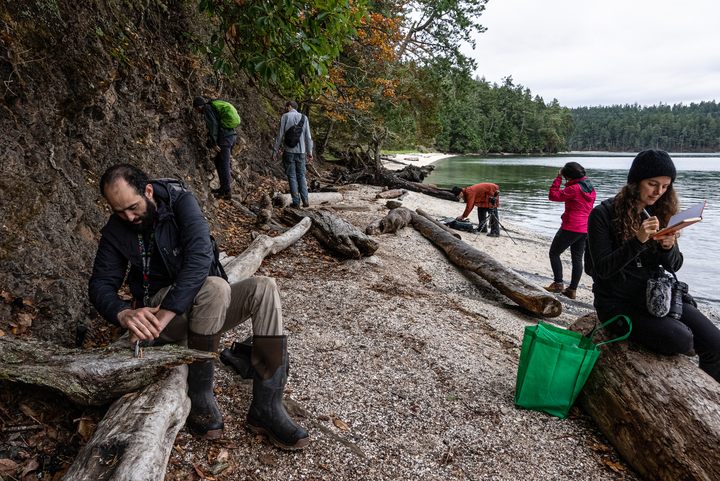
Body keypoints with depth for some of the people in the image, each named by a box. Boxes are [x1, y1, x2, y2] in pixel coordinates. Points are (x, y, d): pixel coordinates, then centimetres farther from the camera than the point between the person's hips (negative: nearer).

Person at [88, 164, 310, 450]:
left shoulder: (180, 201, -9)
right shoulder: (115, 231, -2)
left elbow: (200, 255, -23)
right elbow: (100, 285, -5)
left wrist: (168, 311, -33)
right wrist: (123, 314, -29)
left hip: (208, 308, 2)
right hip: (156, 315, -2)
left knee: (264, 289, -26)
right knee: (215, 287, -34)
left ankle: (266, 407, -26)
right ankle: (200, 397, -21)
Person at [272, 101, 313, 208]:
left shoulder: (284, 117, -2)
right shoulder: (304, 118, 7)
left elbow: (280, 135, -5)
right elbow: (308, 137, 5)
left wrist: (275, 151, 0)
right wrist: (309, 152, 11)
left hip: (289, 151, -3)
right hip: (301, 151, 3)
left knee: (292, 176, 2)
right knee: (301, 176, 11)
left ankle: (296, 201, 0)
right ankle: (305, 200, 2)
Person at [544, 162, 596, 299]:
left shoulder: (574, 188, -17)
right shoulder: (591, 188, 10)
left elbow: (553, 196, -15)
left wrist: (558, 178, -9)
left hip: (571, 228, -8)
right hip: (585, 229, 8)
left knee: (554, 253, 5)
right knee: (577, 258, 10)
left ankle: (558, 283, 2)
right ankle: (572, 289, 15)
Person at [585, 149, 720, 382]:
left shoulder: (660, 213, 7)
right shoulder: (603, 214, -10)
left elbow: (675, 266, 10)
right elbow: (602, 269, -16)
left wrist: (669, 247, -13)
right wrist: (637, 241, -27)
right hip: (618, 302, -6)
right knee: (680, 339, -24)